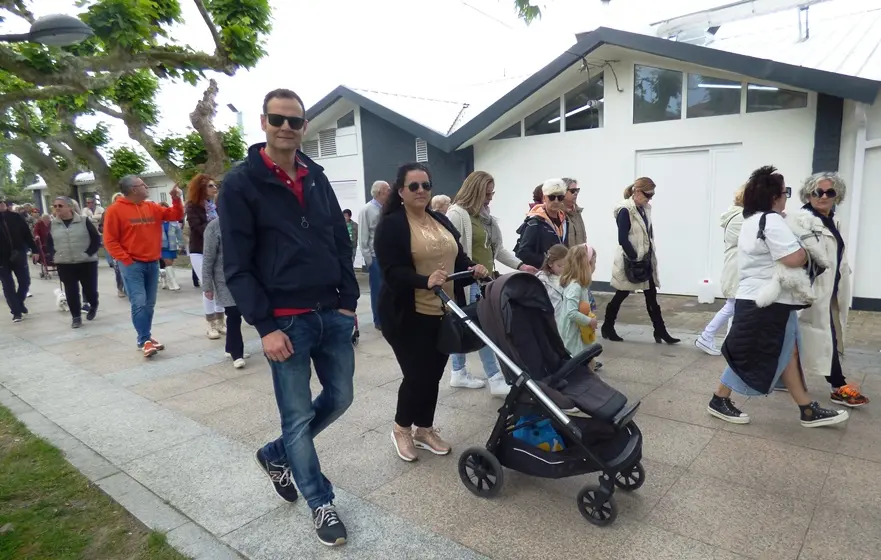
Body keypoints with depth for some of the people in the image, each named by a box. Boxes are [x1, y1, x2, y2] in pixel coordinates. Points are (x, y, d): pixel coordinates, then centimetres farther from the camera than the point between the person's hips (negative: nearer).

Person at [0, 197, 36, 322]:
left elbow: (26, 233, 2)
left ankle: (19, 303, 31)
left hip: (18, 255, 1)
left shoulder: (15, 217, 0)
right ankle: (16, 311, 11)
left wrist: (34, 250, -2)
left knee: (25, 281, 7)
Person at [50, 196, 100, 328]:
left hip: (87, 262, -2)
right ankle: (76, 317, 14)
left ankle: (93, 305, 35)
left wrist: (89, 253, -13)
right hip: (64, 265, 3)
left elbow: (96, 239, -5)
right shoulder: (53, 224, 3)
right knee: (71, 292, 2)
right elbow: (49, 242, 16)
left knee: (90, 288, 3)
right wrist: (55, 256, 4)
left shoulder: (84, 221, -6)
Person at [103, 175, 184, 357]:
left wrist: (176, 199, -5)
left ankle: (146, 337, 21)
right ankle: (144, 341, -5)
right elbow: (110, 240, -7)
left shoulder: (152, 207, 9)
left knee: (150, 304, 10)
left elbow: (175, 215, 12)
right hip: (132, 264, -6)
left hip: (152, 263, 6)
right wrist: (126, 260, -13)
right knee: (139, 303, -12)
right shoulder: (115, 210, -6)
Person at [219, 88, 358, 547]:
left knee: (339, 397, 16)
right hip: (286, 321, -6)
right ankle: (320, 504, 25)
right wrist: (265, 326, -15)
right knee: (298, 416, 4)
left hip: (333, 314, 6)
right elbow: (236, 266, -10)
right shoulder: (240, 183, -6)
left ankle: (276, 454, 39)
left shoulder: (316, 177, 11)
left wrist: (348, 300, 6)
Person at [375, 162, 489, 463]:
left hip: (444, 313, 7)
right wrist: (426, 280, -34)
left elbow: (458, 256, 16)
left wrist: (473, 268, -6)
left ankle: (424, 429, 31)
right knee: (417, 376, -1)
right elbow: (392, 272, -18)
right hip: (409, 316, -6)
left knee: (434, 374, 13)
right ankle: (401, 428, 25)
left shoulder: (441, 221, 13)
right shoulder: (391, 225, -9)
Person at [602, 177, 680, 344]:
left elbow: (649, 234, 14)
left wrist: (649, 257, 7)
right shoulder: (625, 211, -16)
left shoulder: (645, 209, 8)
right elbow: (623, 239, -20)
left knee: (651, 297, 8)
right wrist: (635, 259, -18)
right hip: (630, 261, -7)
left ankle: (660, 331, 13)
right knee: (621, 294, 5)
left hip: (645, 260, 7)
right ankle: (607, 327, 20)